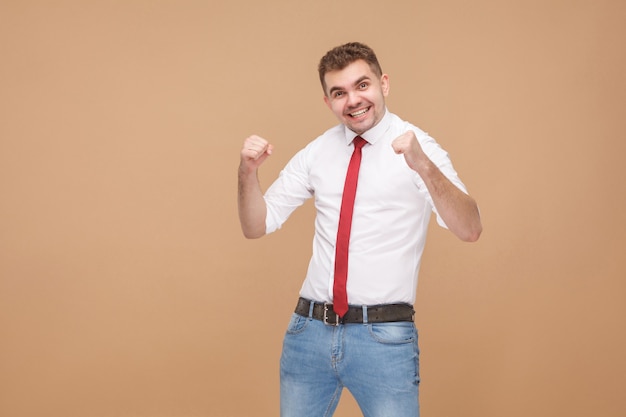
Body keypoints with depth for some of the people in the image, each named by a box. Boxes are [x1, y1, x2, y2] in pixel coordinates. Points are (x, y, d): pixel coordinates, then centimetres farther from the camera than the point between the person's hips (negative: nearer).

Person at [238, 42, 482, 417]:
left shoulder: (416, 145, -6)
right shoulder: (316, 152, 6)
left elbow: (470, 230, -18)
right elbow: (257, 226, 9)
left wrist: (424, 166, -33)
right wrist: (248, 172, -9)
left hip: (384, 337, -4)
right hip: (310, 330, 4)